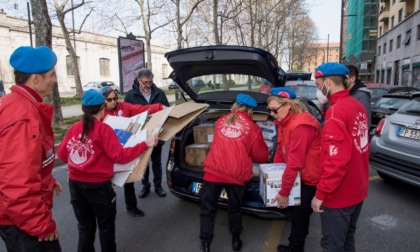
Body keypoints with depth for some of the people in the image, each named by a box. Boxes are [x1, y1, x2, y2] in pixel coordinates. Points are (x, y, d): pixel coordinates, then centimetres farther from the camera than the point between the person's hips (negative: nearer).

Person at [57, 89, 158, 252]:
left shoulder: (74, 128, 0)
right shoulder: (103, 129, -15)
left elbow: (61, 154, 9)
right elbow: (120, 156, -18)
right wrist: (145, 144, -14)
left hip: (75, 184, 5)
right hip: (98, 185, -5)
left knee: (85, 227, 21)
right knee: (106, 226, 16)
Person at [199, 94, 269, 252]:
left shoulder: (221, 121, 14)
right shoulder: (252, 128, 3)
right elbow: (261, 156, 10)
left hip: (213, 171, 1)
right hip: (236, 174, -1)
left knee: (207, 210, 12)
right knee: (234, 208, 21)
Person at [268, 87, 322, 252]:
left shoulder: (300, 126, -30)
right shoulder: (284, 122, 2)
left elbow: (295, 162, -31)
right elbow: (280, 149, 8)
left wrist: (284, 191, -26)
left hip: (310, 178, -9)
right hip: (300, 176, 9)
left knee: (300, 213, 4)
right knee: (297, 212, 19)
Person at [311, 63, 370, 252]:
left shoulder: (336, 111, -22)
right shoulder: (358, 106, 5)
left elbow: (336, 160, -26)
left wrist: (320, 193, -19)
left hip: (339, 195, -8)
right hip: (357, 190, 9)